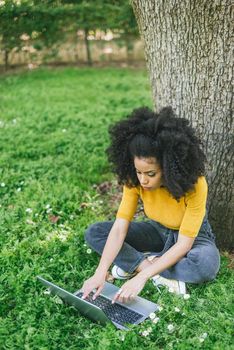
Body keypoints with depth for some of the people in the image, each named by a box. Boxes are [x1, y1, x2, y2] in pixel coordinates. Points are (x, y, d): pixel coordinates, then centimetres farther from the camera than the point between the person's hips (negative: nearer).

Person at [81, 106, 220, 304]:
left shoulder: (194, 185, -34)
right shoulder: (135, 180, -24)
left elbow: (184, 244, -32)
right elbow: (119, 228, -25)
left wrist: (142, 277, -39)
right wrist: (100, 273, -37)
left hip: (192, 235, -3)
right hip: (158, 230, 3)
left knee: (206, 264, -39)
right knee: (94, 233, -15)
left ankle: (136, 263, -20)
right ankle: (158, 270, -21)